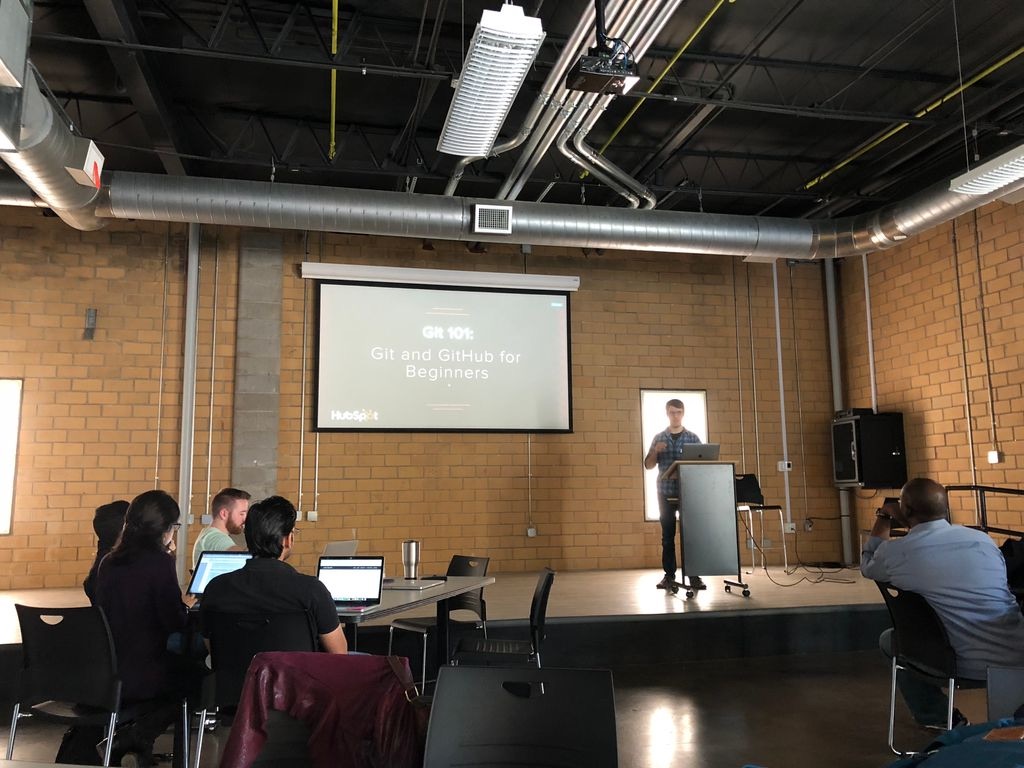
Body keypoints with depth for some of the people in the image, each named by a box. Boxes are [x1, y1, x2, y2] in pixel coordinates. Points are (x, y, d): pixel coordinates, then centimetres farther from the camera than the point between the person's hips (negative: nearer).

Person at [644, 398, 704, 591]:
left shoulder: (693, 438, 5)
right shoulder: (659, 438, 8)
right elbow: (648, 465, 7)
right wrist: (655, 451, -12)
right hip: (665, 493, 1)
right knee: (667, 535, 4)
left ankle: (692, 575, 3)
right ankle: (669, 575, 9)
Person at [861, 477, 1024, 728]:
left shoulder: (894, 552, -7)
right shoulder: (982, 538, 1)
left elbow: (867, 567, 18)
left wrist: (882, 524, 29)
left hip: (968, 666, -4)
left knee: (889, 639, 21)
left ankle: (940, 718, 25)